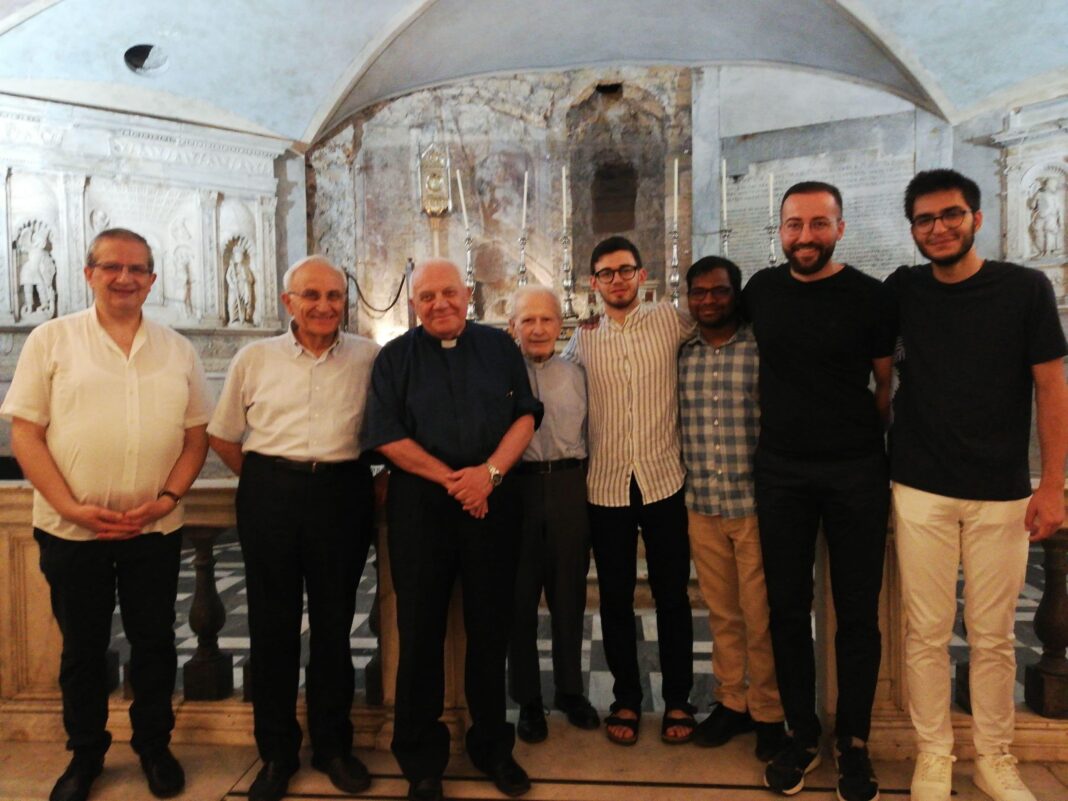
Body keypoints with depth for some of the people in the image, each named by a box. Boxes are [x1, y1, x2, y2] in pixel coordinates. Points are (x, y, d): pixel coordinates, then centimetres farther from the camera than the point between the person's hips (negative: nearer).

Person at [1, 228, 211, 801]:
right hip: (71, 529, -1)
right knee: (82, 647, 13)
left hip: (156, 529, 2)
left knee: (154, 642, 12)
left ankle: (154, 746, 31)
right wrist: (72, 507, -13)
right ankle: (84, 754, 32)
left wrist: (168, 497, -8)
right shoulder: (51, 340, 0)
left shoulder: (177, 350, 6)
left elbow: (197, 434, 6)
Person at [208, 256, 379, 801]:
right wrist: (262, 478, 7)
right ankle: (276, 751, 26)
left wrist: (362, 477, 2)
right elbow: (222, 435, 11)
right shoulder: (254, 358, 4)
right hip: (270, 495, 1)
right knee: (272, 623, 9)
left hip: (342, 495, 0)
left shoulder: (368, 357, 1)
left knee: (334, 622, 10)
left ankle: (333, 745, 28)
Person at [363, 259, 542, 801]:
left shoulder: (500, 348, 10)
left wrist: (490, 471, -11)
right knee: (420, 629, 6)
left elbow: (525, 416, 4)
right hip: (419, 505, -1)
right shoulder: (395, 358, 6)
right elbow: (387, 435, -2)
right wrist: (451, 479, -10)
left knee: (491, 627, 8)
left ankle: (492, 746, 27)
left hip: (493, 501, 1)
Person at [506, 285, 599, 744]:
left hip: (569, 487, 2)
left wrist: (582, 486, 6)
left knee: (569, 595, 12)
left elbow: (588, 436, 12)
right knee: (520, 597, 7)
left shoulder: (575, 376, 10)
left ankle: (570, 690, 31)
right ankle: (527, 700, 24)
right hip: (518, 487, -2)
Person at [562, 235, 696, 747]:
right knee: (615, 598, 11)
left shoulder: (671, 321, 1)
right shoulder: (583, 339, 6)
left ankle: (677, 700, 26)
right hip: (607, 487, 2)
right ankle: (626, 699, 28)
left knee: (672, 595, 9)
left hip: (663, 482, -1)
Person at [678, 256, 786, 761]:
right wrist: (687, 485, 7)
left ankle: (768, 714, 24)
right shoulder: (681, 356, 7)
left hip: (755, 502, -3)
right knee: (721, 614, 15)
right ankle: (731, 702, 31)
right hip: (701, 505, 4)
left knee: (760, 616, 5)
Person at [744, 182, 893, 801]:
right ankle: (802, 735, 24)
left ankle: (853, 743, 23)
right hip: (780, 471, 3)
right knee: (787, 606, 8)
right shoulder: (762, 289, 4)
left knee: (857, 611, 6)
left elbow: (888, 385, 2)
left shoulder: (871, 298, -6)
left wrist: (854, 436, 3)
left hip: (856, 473, -2)